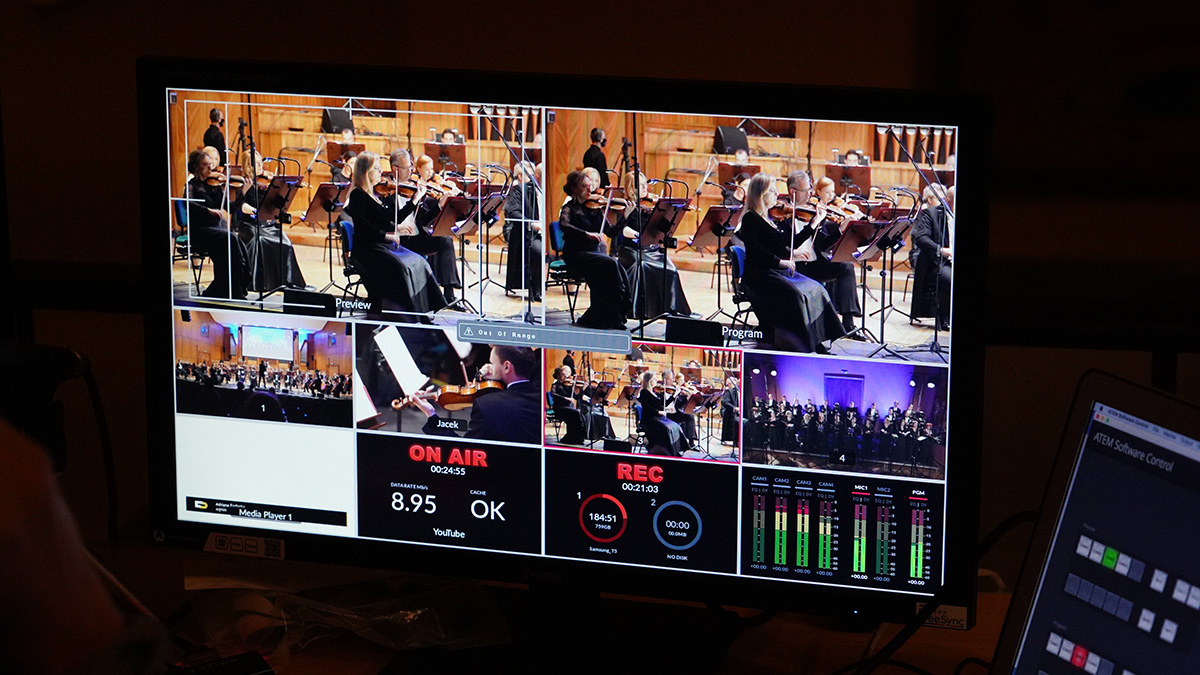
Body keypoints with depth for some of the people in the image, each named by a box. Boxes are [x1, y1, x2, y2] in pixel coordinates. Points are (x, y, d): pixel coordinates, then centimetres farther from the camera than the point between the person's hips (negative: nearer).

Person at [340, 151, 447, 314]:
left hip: (387, 245, 8)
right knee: (400, 267, -30)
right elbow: (361, 224, -18)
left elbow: (397, 218, 19)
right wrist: (386, 235, -24)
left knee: (419, 264, -12)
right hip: (367, 248, -8)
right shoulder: (358, 195, -7)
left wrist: (416, 199, 16)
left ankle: (425, 311, -16)